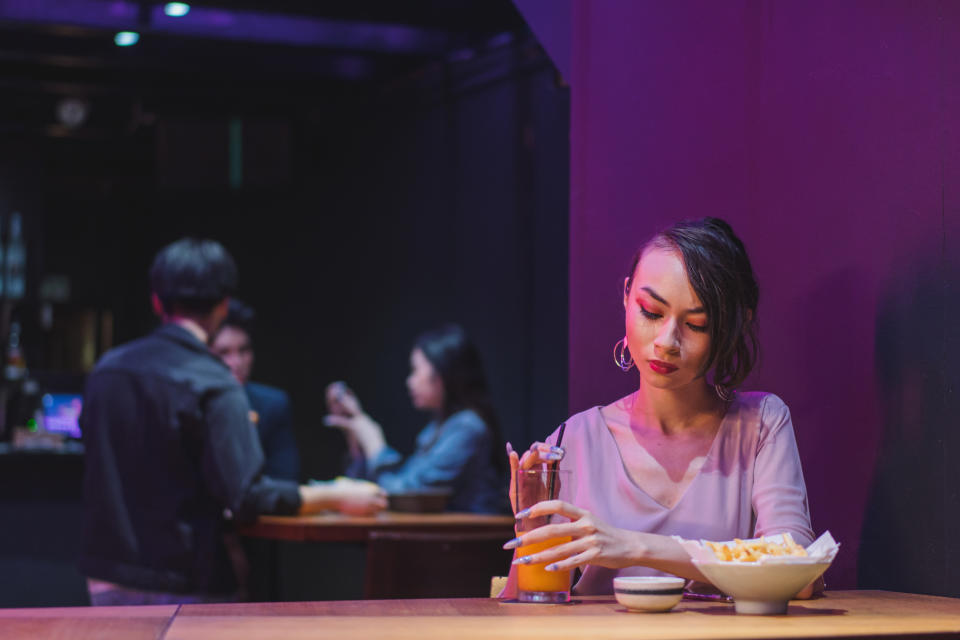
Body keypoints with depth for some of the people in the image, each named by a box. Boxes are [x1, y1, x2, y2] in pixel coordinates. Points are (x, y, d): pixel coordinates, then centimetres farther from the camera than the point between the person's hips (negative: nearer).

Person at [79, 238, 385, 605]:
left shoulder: (107, 369, 5)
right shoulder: (213, 386, -15)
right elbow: (246, 496, -21)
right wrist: (335, 498, -10)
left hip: (107, 576, 6)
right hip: (182, 585, -6)